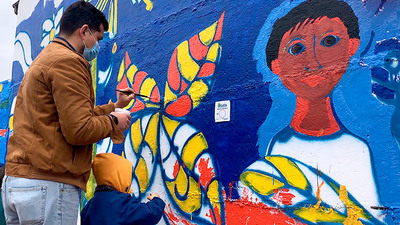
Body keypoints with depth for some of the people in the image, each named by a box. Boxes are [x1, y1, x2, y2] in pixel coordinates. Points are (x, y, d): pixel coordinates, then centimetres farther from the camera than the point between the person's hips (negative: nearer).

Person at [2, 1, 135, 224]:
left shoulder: (43, 60, 20)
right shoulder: (67, 61, -13)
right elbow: (79, 130, -21)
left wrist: (114, 106, 26)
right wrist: (113, 121, -3)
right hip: (49, 184, -10)